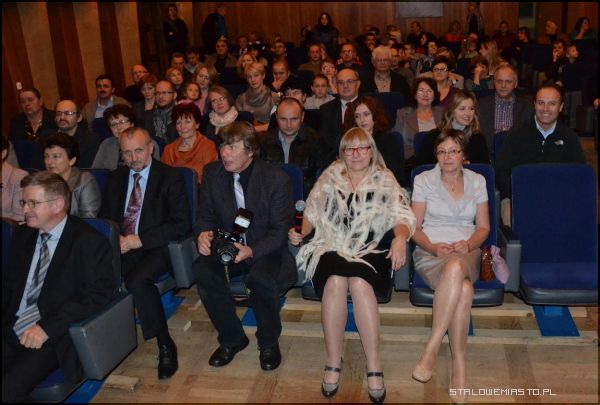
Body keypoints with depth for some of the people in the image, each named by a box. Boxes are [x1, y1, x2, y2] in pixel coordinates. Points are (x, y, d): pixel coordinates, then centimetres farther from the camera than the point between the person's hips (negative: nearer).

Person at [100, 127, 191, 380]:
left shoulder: (170, 177, -1)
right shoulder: (115, 178, 15)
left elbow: (181, 224, -8)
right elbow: (104, 217, 16)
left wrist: (140, 240, -16)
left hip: (154, 247, -4)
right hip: (119, 246, 4)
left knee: (136, 279, -34)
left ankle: (165, 345, -18)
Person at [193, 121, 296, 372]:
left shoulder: (277, 179, -11)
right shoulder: (212, 173, 1)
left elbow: (280, 229, -11)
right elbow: (206, 215, 8)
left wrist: (252, 250, -28)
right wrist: (204, 233, -17)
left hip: (264, 250, -3)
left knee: (261, 277, -36)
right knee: (202, 271, -28)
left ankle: (268, 342, -4)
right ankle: (232, 339, -4)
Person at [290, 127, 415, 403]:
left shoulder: (385, 180, 11)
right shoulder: (329, 178, 16)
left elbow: (402, 216, 2)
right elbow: (313, 214, 17)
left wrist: (401, 238, -19)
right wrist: (300, 232, -3)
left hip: (370, 250, -1)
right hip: (332, 248, 1)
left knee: (360, 283, -34)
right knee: (335, 281, -32)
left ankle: (374, 367, -26)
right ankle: (333, 363, -22)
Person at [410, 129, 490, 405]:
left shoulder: (477, 181, 13)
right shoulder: (424, 180, 7)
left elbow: (483, 227, 13)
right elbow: (414, 227, 5)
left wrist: (468, 244, -9)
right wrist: (433, 247, -14)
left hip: (467, 253, 2)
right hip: (430, 252, -1)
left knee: (455, 267, -40)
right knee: (464, 289, -37)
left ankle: (432, 348, -33)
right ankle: (459, 365, -27)